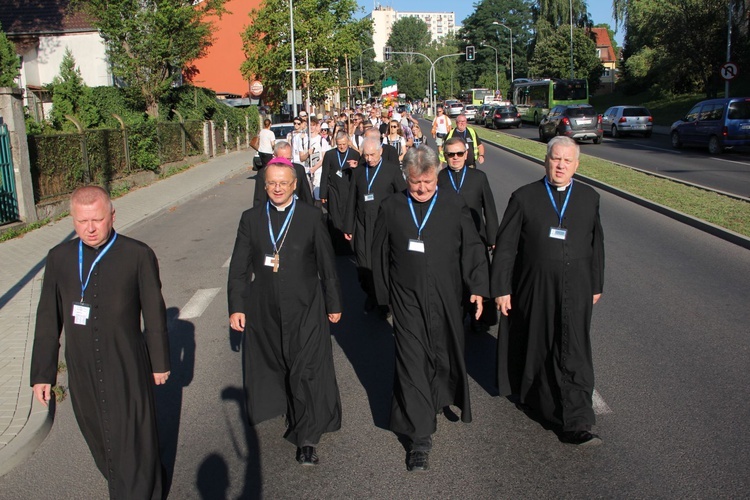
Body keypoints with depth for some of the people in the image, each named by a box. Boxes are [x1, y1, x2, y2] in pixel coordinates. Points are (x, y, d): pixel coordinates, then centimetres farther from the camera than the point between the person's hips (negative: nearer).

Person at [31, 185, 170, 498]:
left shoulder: (138, 255, -10)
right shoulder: (59, 258, 0)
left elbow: (154, 312, -2)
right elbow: (48, 320, 5)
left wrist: (160, 362, 4)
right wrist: (42, 372, 7)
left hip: (128, 371, -4)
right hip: (82, 373, 4)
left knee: (133, 446, 5)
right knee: (102, 445, 18)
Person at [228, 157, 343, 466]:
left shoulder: (311, 216, -4)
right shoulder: (251, 219, 1)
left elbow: (326, 263, 1)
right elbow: (239, 267, 3)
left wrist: (333, 303, 3)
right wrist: (236, 306, 0)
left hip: (305, 308, -2)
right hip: (263, 310, 2)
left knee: (307, 370, -2)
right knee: (271, 363, 17)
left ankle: (307, 439, 9)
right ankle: (279, 401, 46)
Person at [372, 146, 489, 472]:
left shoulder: (454, 205, -2)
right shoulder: (391, 209, 0)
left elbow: (472, 248, 1)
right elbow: (380, 254, 6)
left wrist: (478, 286, -4)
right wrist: (384, 295, 8)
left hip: (445, 298, 1)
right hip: (407, 299, 0)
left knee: (446, 354, 15)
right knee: (412, 363, -2)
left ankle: (444, 396, 47)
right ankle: (420, 438, 5)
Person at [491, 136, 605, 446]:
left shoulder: (589, 198, 5)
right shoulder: (524, 198, -3)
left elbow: (596, 245, 12)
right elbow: (505, 246, -4)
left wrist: (596, 285, 13)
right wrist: (501, 289, -7)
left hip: (576, 291, 1)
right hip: (533, 289, -1)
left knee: (574, 356, -1)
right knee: (534, 347, 14)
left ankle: (576, 425, 3)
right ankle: (534, 395, 40)